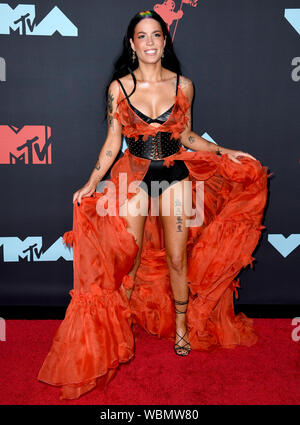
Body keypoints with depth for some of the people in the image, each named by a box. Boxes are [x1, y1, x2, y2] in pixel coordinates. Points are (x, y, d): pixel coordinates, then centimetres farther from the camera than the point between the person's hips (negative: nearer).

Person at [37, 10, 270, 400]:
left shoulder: (183, 85, 2)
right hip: (134, 176, 0)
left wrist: (224, 152, 4)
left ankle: (182, 326, 27)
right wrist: (91, 184, -9)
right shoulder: (119, 87, -2)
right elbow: (112, 143, 0)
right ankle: (119, 326, 27)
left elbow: (186, 136, 11)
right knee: (128, 258, 3)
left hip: (175, 176, 1)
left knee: (177, 258, 4)